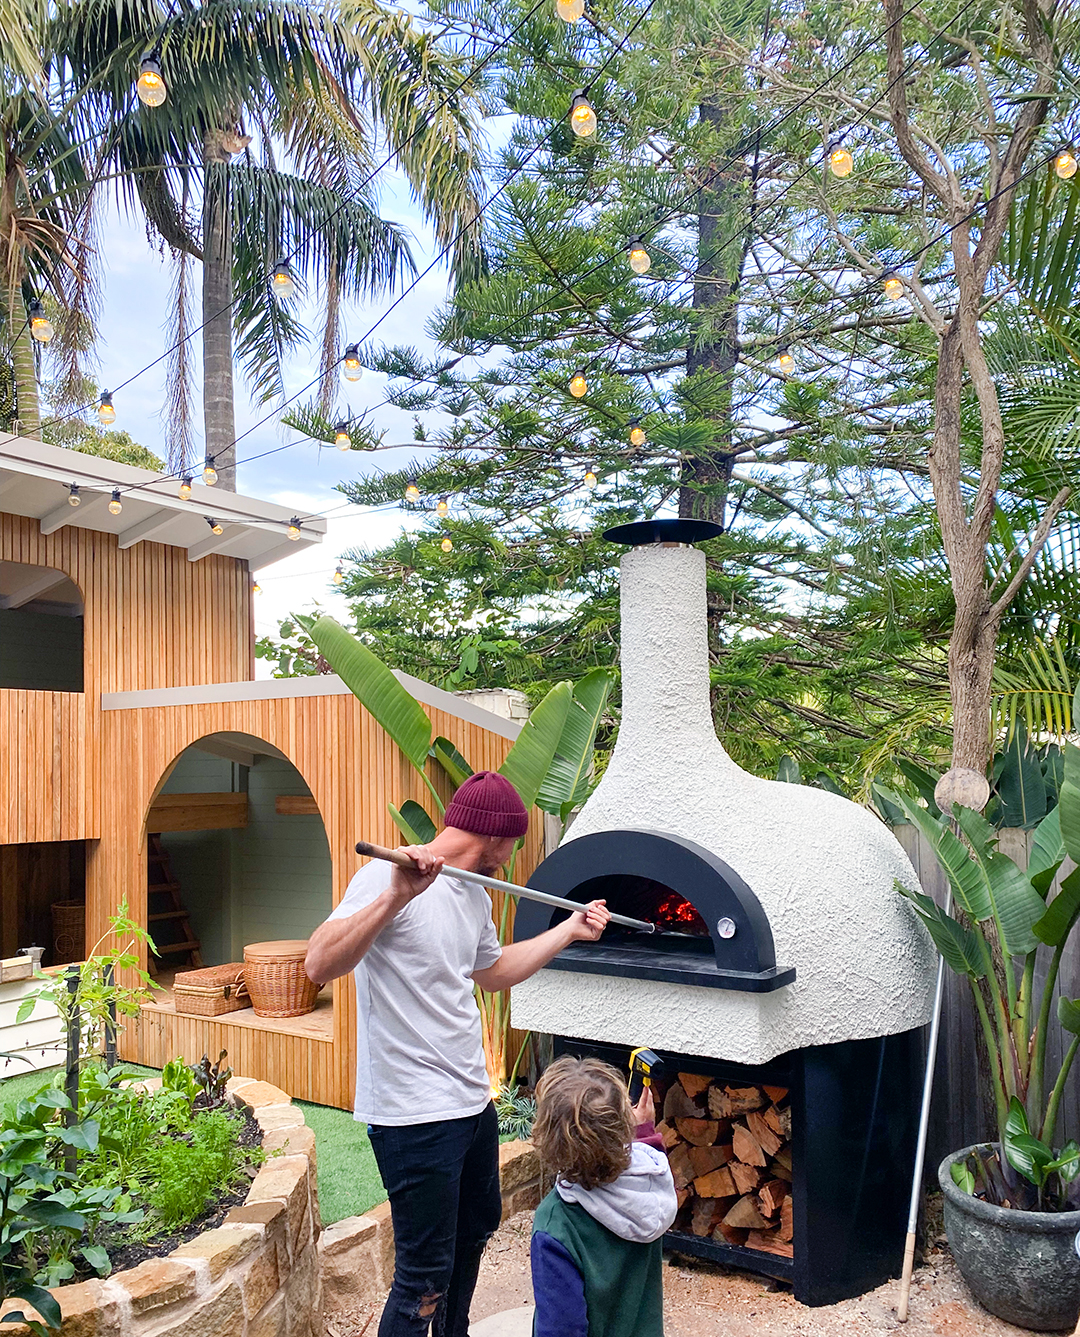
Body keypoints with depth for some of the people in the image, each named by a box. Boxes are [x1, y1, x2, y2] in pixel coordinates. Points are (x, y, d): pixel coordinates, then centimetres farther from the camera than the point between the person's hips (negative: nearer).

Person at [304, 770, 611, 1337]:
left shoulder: (475, 896, 9)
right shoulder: (387, 878, -19)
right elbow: (319, 966, -30)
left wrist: (568, 930, 27)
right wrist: (396, 896, -40)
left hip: (473, 1102, 10)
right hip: (415, 1115, -10)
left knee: (476, 1227, 27)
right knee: (425, 1278, -2)